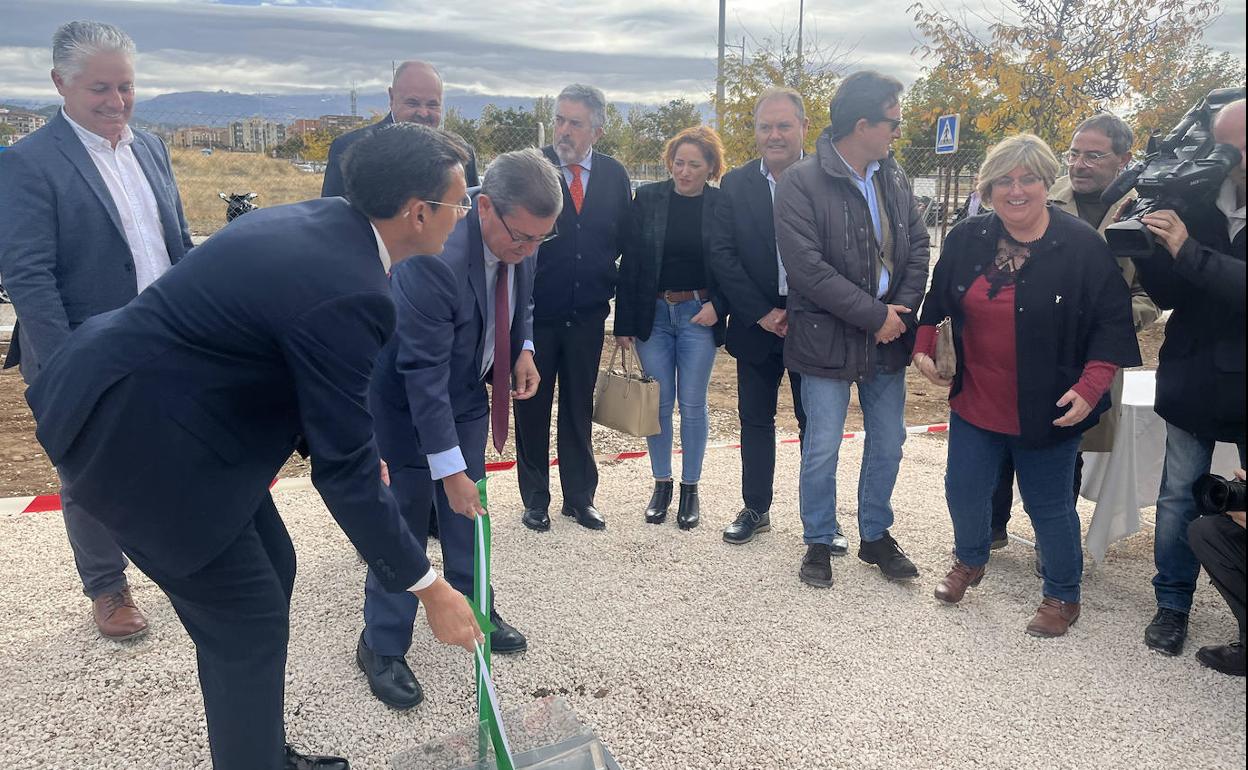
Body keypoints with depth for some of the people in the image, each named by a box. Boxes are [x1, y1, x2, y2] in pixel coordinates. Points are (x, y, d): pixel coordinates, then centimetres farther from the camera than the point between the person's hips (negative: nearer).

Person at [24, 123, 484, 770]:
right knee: (249, 618, 0)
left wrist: (359, 446, 15)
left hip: (162, 400, 10)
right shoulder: (347, 291, -27)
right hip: (135, 435, -10)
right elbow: (344, 471, -22)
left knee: (271, 567, 17)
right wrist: (430, 589, -13)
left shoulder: (317, 221, 1)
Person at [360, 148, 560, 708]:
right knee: (406, 517, 1)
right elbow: (423, 374, -33)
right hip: (408, 397, -6)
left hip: (469, 389, 7)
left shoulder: (519, 243, -12)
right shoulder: (434, 258, -36)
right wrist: (449, 469, -30)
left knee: (468, 509, 16)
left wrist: (523, 349, -9)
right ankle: (383, 646, 17)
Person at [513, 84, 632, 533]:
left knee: (579, 408, 13)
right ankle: (535, 499, 25)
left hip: (588, 315, 2)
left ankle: (579, 497, 27)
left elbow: (624, 242, 7)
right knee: (532, 408, 10)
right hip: (534, 312, -2)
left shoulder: (614, 175, 3)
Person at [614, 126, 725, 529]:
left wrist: (717, 306, -12)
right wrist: (624, 322, -3)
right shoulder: (648, 198, -1)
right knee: (659, 402, 7)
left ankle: (690, 489, 18)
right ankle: (661, 484, 22)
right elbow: (629, 261, 0)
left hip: (699, 314, -1)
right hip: (652, 313, 1)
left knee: (692, 404, 5)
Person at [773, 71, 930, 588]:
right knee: (822, 449, 3)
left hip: (888, 335, 6)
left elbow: (918, 246, 9)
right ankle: (819, 542, 24)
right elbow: (808, 269, -20)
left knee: (888, 443, 14)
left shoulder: (893, 177, 6)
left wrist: (902, 310, -7)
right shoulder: (802, 183, -14)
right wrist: (874, 315, -17)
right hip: (828, 338, -6)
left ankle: (875, 535, 33)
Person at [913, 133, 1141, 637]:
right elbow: (936, 301, 13)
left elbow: (1113, 323, -10)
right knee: (964, 491, 13)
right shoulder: (965, 240, -1)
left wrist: (1089, 388, -19)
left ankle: (1063, 596, 32)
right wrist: (923, 348, 2)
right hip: (976, 403, 4)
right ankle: (969, 561, 43)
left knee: (1050, 505, 9)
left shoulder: (1082, 246, -12)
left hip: (1048, 412, -3)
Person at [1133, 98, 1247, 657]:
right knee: (1179, 498, 10)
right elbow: (1168, 295, -1)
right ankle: (1172, 605, 25)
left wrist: (1187, 251, -30)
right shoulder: (1196, 205, -2)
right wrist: (1149, 249, -17)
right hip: (1193, 381, 2)